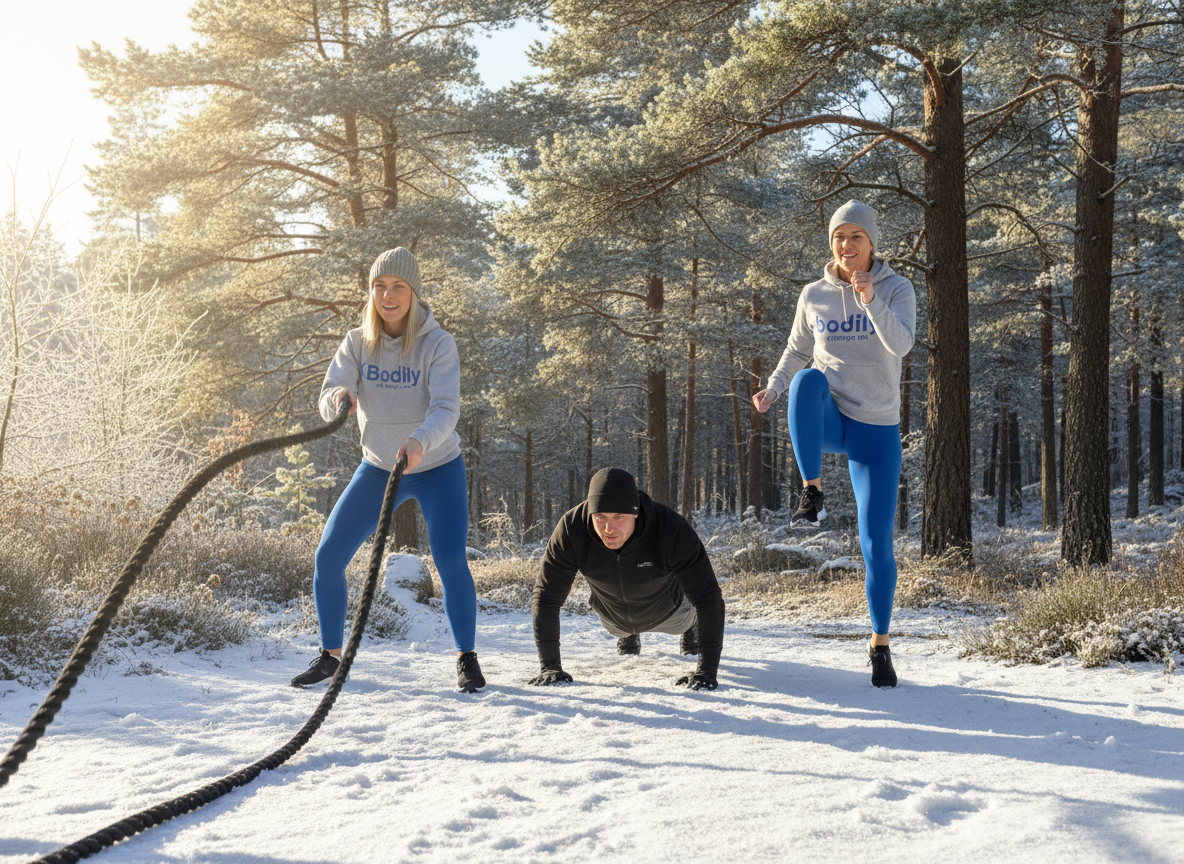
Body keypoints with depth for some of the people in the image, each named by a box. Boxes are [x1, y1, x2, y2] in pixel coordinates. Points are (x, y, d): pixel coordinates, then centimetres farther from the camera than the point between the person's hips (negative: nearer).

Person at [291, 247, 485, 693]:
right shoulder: (357, 342, -9)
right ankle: (330, 655, 16)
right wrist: (339, 398, -41)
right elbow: (329, 400, -16)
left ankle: (467, 658, 0)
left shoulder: (437, 344, -19)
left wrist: (420, 441, -51)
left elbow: (445, 409, -30)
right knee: (328, 555, -3)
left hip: (437, 468, -3)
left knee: (450, 560, -19)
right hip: (378, 467, 4)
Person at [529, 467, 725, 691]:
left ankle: (692, 625, 66)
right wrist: (549, 666, -33)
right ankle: (628, 635, 67)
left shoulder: (672, 530, -45)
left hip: (666, 612, -1)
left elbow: (708, 598, -40)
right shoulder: (571, 529, -40)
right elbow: (546, 597, -30)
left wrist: (707, 671, -43)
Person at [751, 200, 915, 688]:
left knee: (877, 543, -1)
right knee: (810, 380, -37)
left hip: (877, 430, -1)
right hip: (828, 421, 1)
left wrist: (870, 300, -36)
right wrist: (773, 389, 3)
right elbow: (797, 352, 18)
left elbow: (901, 344, -21)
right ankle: (812, 493, -28)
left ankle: (880, 645, 17)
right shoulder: (814, 295, 3)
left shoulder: (896, 289, -3)